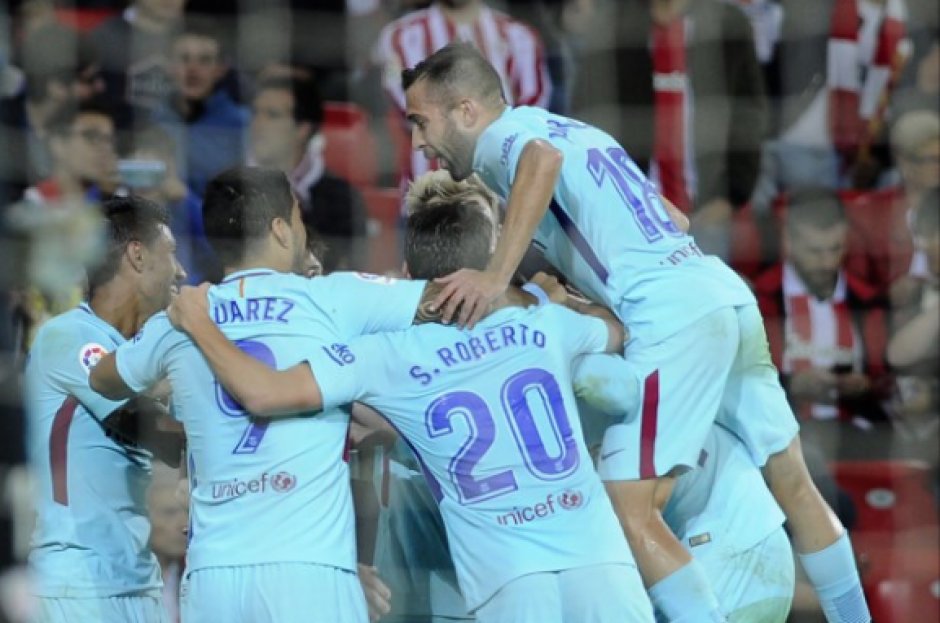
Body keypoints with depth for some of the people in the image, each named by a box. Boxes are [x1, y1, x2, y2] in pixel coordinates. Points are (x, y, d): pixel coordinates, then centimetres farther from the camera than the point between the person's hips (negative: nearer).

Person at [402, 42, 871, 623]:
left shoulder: (501, 134, 3)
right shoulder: (571, 128, 27)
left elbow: (543, 160, -23)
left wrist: (497, 276, -28)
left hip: (674, 314, -9)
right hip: (728, 291, 9)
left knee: (632, 515, -11)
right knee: (794, 485, 18)